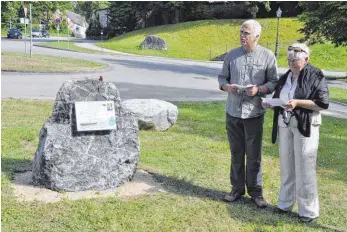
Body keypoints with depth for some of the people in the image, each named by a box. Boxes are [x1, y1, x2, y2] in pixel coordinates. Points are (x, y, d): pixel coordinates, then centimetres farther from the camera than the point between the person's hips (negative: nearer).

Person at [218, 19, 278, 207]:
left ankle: (255, 191, 18)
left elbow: (274, 82, -1)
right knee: (236, 153, 12)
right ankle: (237, 188, 25)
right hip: (233, 111, 3)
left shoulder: (267, 56, -3)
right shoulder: (231, 55, 5)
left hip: (254, 113, -3)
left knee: (254, 155, 5)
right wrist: (226, 87, -11)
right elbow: (222, 77, 11)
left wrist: (259, 89, -19)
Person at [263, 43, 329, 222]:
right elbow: (278, 99, 20)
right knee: (286, 165, 12)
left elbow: (323, 103, -13)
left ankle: (309, 210, 9)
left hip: (305, 126, -6)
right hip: (284, 125, 6)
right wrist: (270, 103, -2)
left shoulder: (315, 76, -6)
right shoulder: (285, 77, 13)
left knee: (304, 167, -2)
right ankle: (285, 204, 25)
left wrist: (297, 102, -22)